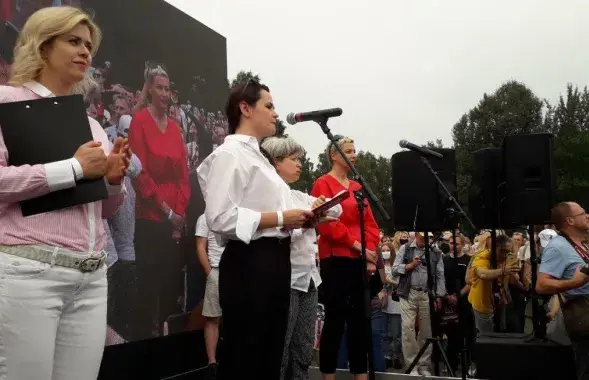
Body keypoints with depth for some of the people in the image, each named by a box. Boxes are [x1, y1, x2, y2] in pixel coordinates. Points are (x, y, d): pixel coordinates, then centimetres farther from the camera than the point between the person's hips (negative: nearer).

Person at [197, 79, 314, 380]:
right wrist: (280, 219, -18)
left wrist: (297, 217, 9)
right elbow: (220, 218, -23)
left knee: (270, 355, 16)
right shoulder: (230, 153, -11)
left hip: (273, 260, 10)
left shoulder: (257, 156, 21)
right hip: (249, 263, -10)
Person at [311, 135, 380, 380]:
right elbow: (326, 223, -14)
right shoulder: (323, 184, -2)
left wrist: (371, 251, -2)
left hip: (360, 261, 7)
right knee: (335, 319, -4)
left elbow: (371, 224, 14)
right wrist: (356, 245, -16)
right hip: (335, 260, -7)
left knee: (360, 319, 7)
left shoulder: (357, 187, 18)